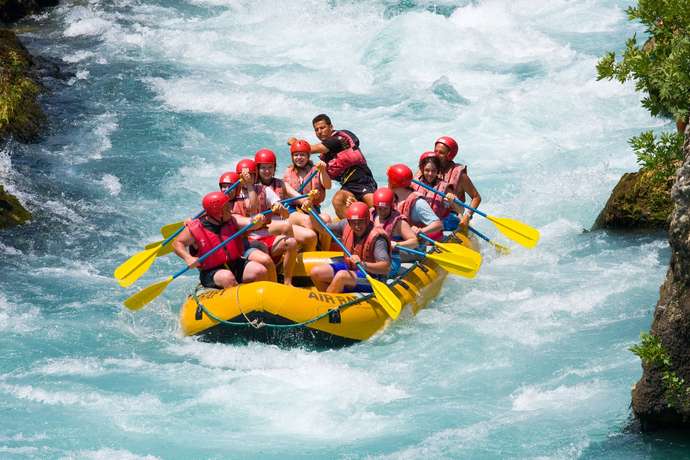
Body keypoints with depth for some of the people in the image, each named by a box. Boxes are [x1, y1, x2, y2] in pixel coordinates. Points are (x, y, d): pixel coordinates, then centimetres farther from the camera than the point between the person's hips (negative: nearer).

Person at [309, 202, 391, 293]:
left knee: (341, 276, -33)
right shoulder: (346, 226, -4)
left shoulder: (376, 238, -24)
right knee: (315, 272, -7)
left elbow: (386, 267, -34)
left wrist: (363, 264, -50)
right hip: (349, 268, 8)